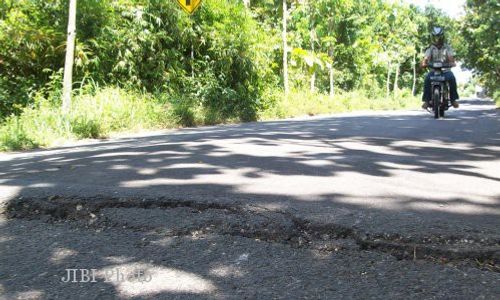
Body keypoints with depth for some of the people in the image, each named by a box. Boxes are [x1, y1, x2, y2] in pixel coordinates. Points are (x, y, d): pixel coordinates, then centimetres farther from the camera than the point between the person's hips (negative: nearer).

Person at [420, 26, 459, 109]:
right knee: (427, 79, -32)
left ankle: (453, 99, -19)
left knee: (452, 78, -32)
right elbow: (426, 59, -5)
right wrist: (423, 63, -30)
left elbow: (451, 58, -3)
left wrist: (452, 63, -28)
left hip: (445, 70, 0)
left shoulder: (447, 47, 8)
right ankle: (426, 100, -29)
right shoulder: (430, 49, 9)